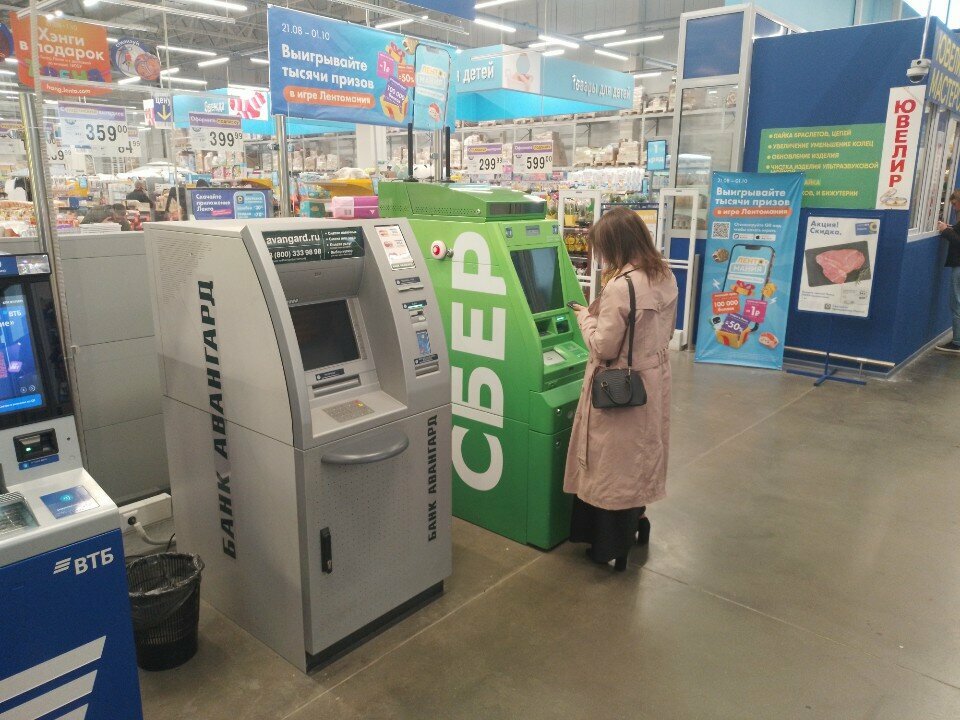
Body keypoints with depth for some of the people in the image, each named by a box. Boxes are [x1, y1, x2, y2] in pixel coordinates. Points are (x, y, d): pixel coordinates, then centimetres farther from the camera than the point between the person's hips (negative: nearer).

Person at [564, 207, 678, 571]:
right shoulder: (666, 277, 2)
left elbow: (604, 347, -22)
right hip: (653, 381, 8)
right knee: (641, 452, 23)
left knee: (614, 461, 6)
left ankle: (613, 545, 20)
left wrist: (586, 317, -5)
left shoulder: (620, 286, -26)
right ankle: (636, 520, 41)